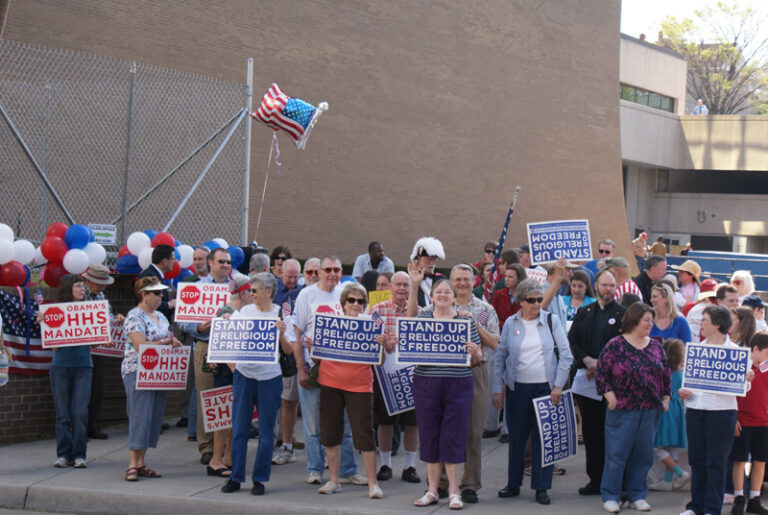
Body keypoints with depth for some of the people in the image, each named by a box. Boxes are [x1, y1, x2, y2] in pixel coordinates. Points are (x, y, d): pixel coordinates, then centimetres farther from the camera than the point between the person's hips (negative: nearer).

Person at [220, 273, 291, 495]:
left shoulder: (281, 314, -1)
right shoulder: (243, 312, 6)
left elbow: (289, 350, -4)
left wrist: (281, 334, -21)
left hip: (269, 377, -2)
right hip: (243, 374, 2)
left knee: (266, 432, 3)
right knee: (239, 429, 3)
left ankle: (260, 479, 12)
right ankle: (235, 477, 12)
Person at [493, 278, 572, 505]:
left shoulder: (551, 321, 1)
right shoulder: (511, 324, 3)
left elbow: (566, 355, 1)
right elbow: (499, 357, 7)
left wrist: (558, 386, -5)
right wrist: (498, 389, 2)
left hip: (546, 388, -1)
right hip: (518, 388, 1)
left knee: (543, 437, 0)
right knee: (516, 437, 6)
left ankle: (541, 487, 8)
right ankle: (513, 484, 19)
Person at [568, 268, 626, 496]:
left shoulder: (623, 314, 2)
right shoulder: (583, 313, 15)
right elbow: (572, 341, 10)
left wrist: (601, 365, -11)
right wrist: (588, 360, -7)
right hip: (587, 379, 4)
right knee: (591, 431, 6)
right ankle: (595, 479, 13)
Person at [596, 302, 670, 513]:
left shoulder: (656, 346, 11)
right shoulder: (615, 345, -4)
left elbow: (666, 374, 17)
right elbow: (601, 373, -4)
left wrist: (666, 398, 12)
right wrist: (610, 396, -10)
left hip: (651, 410, 5)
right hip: (623, 409, -5)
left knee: (644, 455, 8)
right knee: (617, 453, -2)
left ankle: (637, 495, 19)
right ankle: (610, 497, 5)